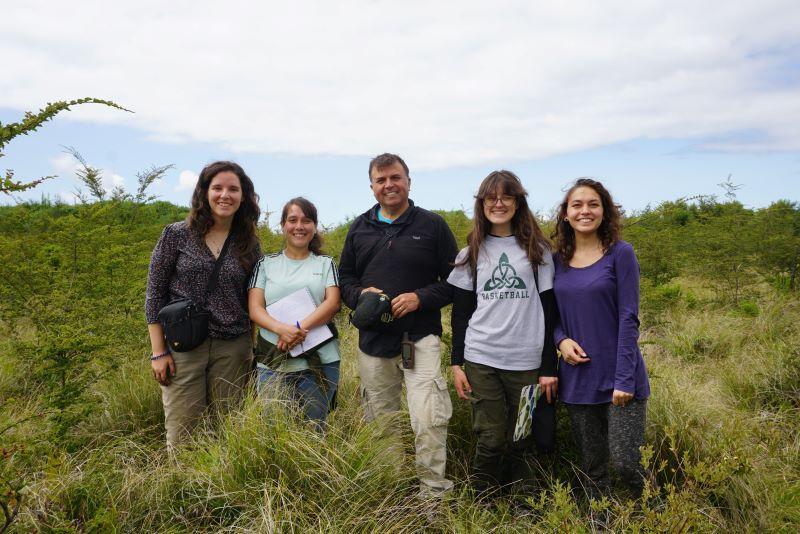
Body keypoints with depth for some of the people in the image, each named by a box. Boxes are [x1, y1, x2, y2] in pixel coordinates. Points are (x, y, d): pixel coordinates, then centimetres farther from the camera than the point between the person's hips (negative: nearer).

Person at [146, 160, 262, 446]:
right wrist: (158, 352, -4)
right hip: (184, 346, -2)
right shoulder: (176, 235, -1)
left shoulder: (249, 244, 7)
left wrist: (252, 350, 8)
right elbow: (155, 293, 0)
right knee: (181, 435, -1)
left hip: (233, 349, 2)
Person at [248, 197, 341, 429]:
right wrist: (281, 329, -20)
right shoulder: (266, 264, 9)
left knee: (314, 428, 6)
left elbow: (333, 303, -3)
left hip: (320, 360, 0)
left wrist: (299, 328, -17)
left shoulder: (325, 263, 10)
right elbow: (254, 308, 0)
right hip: (273, 363, 0)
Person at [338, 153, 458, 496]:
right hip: (373, 339, 4)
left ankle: (434, 492, 1)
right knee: (380, 423, 13)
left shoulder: (432, 225, 1)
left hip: (420, 338, -4)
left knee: (428, 422, -14)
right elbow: (345, 278, 16)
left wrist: (420, 298, -14)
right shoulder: (359, 228, 11)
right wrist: (361, 295, -5)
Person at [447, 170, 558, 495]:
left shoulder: (538, 250, 6)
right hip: (481, 360, 1)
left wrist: (548, 368, -1)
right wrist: (456, 363, 4)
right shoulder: (471, 254, 10)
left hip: (527, 362, 0)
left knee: (520, 443, 5)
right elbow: (460, 313, 10)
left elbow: (549, 311, 4)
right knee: (490, 439, -1)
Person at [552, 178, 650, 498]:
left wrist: (624, 379, -15)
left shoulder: (620, 253, -5)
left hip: (618, 377, -4)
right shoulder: (558, 260, 7)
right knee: (592, 469, 12)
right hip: (578, 378, 4)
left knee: (625, 463, -6)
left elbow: (628, 318, -10)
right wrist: (561, 340, -7)